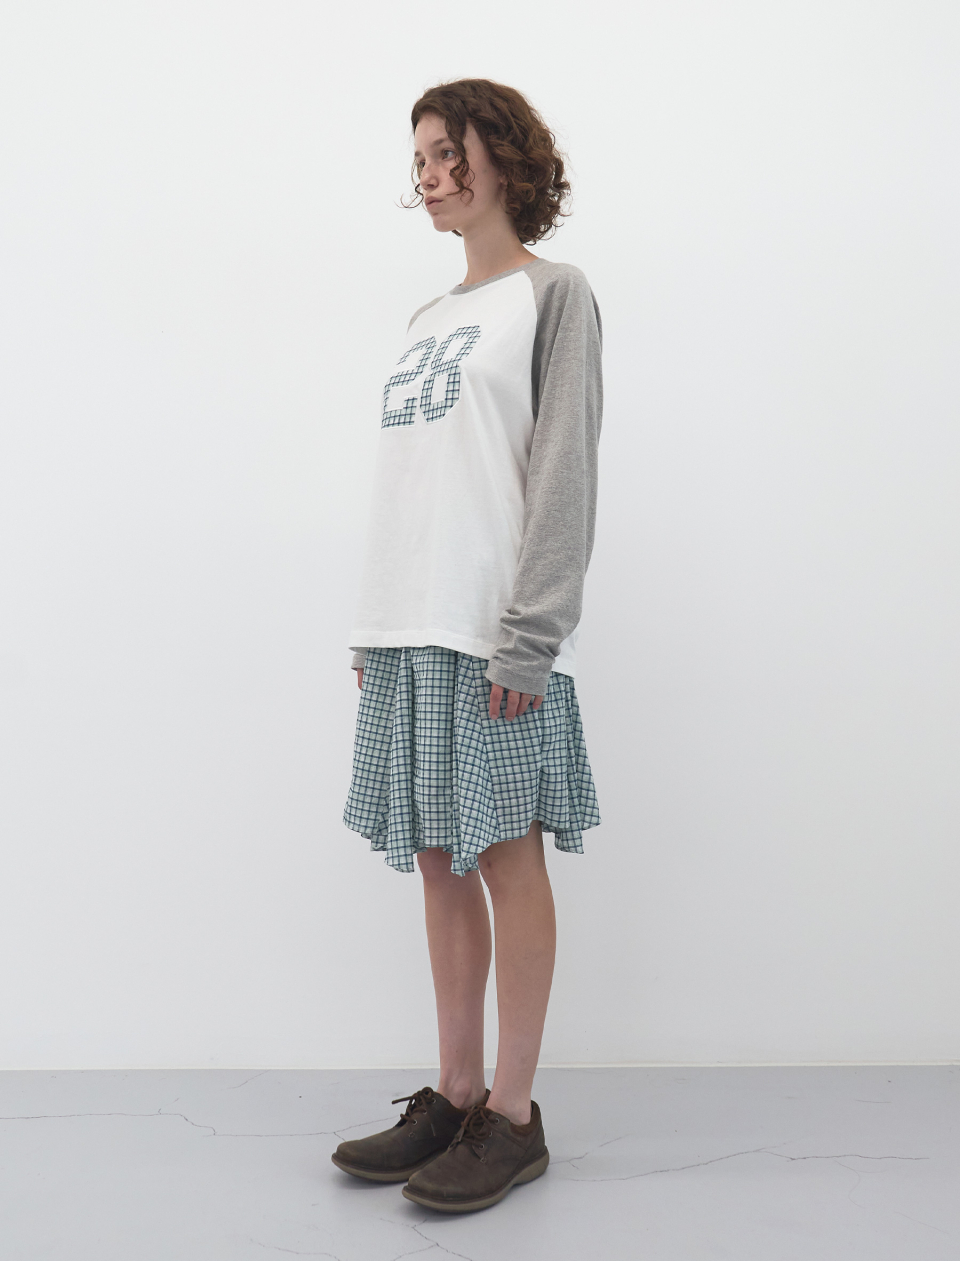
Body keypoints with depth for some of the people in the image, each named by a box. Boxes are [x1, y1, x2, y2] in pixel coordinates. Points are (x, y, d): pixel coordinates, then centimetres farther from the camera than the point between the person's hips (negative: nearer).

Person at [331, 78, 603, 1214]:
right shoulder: (425, 322, 22)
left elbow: (564, 475, -8)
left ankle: (512, 1117, 12)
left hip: (493, 638, -7)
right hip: (408, 636, 7)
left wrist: (526, 638, -15)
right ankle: (454, 1095, 21)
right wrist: (375, 629, 12)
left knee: (506, 861, 0)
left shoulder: (553, 294, 2)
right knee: (439, 865, 9)